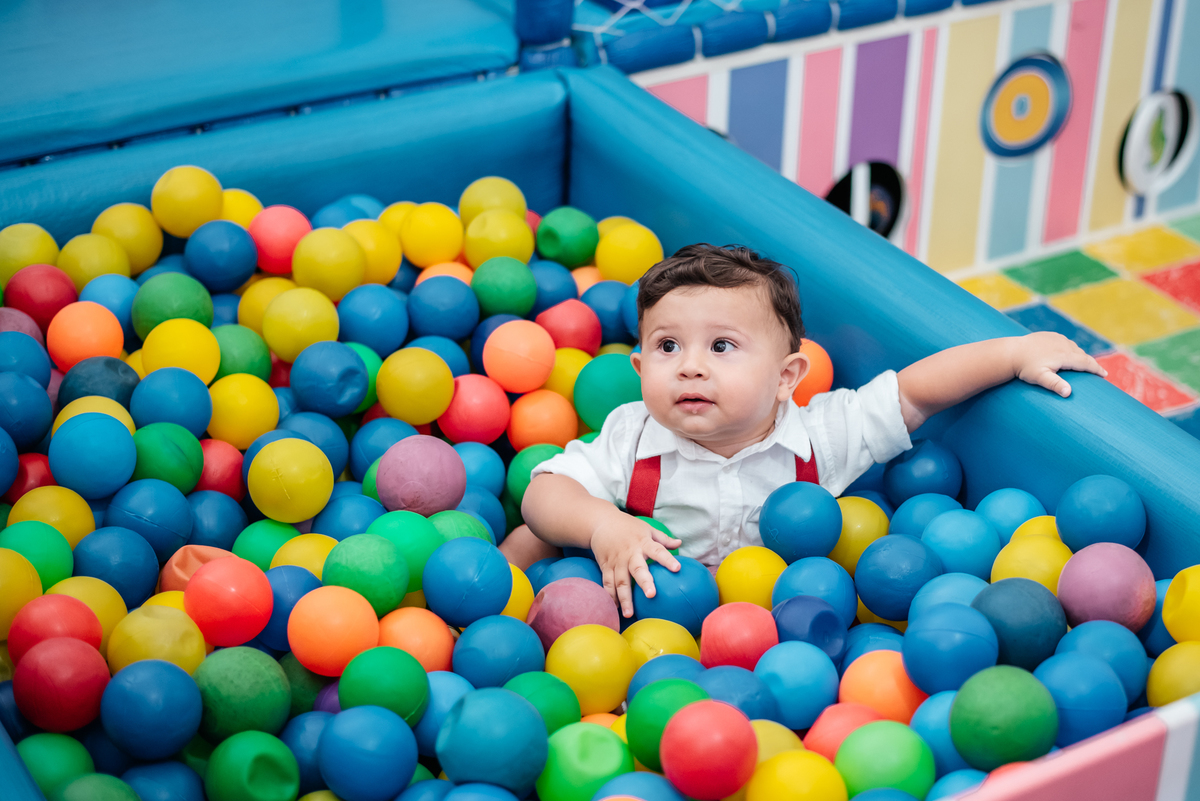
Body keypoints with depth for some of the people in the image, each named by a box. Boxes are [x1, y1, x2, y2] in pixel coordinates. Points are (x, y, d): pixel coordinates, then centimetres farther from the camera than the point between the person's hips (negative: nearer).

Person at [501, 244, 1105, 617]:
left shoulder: (820, 437, -12)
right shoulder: (631, 440, -13)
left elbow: (914, 391, -7)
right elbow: (545, 491, -14)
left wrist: (1017, 352, -11)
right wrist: (602, 526, -34)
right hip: (650, 610, 0)